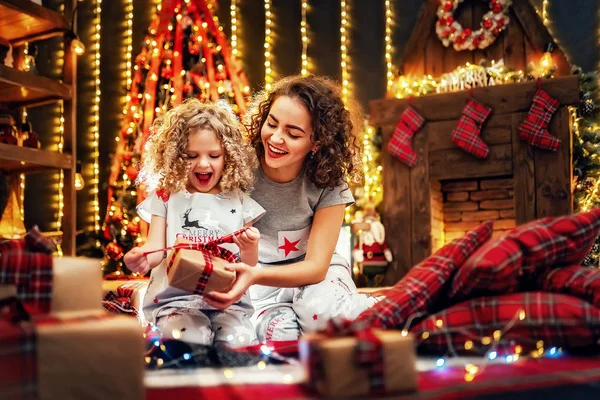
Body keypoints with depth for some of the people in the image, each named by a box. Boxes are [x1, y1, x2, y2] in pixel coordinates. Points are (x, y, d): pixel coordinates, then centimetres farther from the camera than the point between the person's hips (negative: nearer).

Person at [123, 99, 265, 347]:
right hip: (174, 300, -1)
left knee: (240, 343, -26)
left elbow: (248, 267, 9)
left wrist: (250, 248, -14)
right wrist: (141, 258, -23)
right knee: (191, 342, -29)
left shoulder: (239, 203, 10)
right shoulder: (166, 197, 9)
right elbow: (156, 249, 1)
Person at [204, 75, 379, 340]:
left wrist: (255, 276, -40)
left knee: (320, 311, -33)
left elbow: (316, 266, -21)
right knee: (280, 332, -32)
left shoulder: (328, 185, -17)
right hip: (256, 279, -1)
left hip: (309, 271, 1)